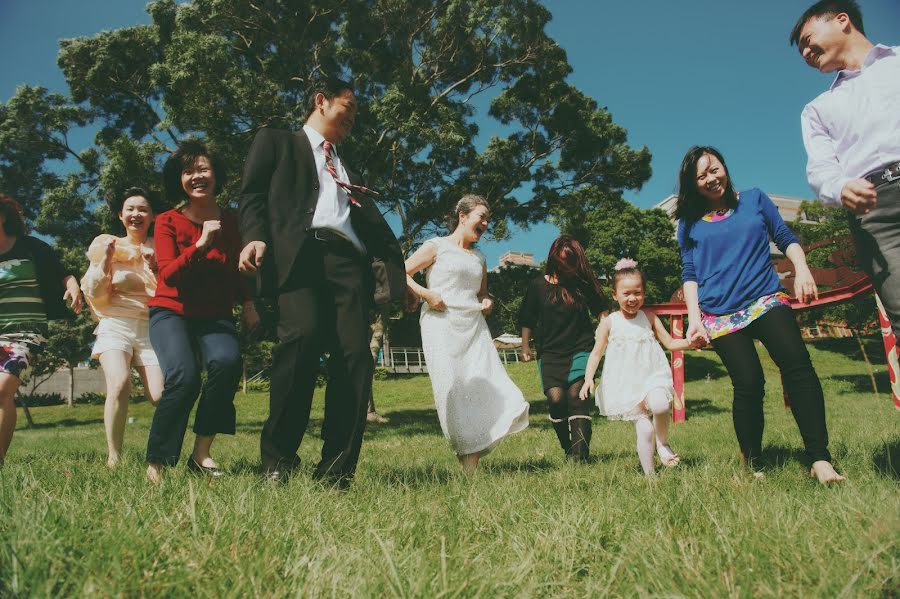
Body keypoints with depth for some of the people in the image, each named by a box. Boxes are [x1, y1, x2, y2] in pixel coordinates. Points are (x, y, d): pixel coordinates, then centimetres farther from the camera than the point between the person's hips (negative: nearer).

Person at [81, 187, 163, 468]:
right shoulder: (106, 244, 10)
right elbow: (96, 297, 4)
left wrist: (154, 268, -12)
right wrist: (105, 260, -8)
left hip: (151, 327, 0)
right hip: (116, 326, 0)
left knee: (160, 396, -17)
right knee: (119, 384, -28)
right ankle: (113, 460, -18)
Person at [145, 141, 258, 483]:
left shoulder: (230, 222, 5)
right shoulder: (168, 221, -3)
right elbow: (168, 274, -15)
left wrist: (247, 303, 5)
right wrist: (200, 244, -27)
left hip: (214, 316, 2)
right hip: (172, 313, -2)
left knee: (227, 362, -30)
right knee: (183, 377, -29)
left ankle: (201, 454, -15)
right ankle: (155, 464, -10)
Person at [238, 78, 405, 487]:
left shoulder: (347, 167, 37)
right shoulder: (277, 141, 24)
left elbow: (372, 221, 26)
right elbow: (252, 192, 9)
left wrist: (396, 270, 12)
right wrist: (254, 236, -12)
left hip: (349, 259, 5)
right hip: (299, 251, -4)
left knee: (356, 354, -13)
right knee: (302, 335, -28)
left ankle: (335, 471, -9)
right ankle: (277, 457, -14)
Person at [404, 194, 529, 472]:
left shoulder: (479, 257, 21)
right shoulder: (436, 246, 4)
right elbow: (401, 273, -1)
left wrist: (488, 302, 11)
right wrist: (426, 294, -13)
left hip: (474, 326, 6)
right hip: (442, 325, -5)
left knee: (485, 384, -8)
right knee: (452, 389, -9)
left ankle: (473, 458, -2)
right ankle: (466, 462, -3)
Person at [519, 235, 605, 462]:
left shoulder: (584, 284, 4)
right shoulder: (538, 286, 3)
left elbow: (601, 312, 12)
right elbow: (528, 320, 10)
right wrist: (525, 346, 8)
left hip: (580, 351, 0)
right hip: (550, 353, 0)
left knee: (576, 395, -13)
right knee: (556, 398, -12)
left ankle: (579, 454, -13)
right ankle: (568, 448, 7)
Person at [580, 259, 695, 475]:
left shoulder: (649, 317, 5)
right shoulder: (609, 322, -1)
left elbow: (670, 343, 9)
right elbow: (596, 353, 2)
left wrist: (690, 342, -10)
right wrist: (588, 379, -10)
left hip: (652, 375, 1)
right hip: (626, 383, -1)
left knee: (659, 405, -30)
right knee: (644, 430, -5)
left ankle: (663, 443, 0)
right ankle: (650, 474, 14)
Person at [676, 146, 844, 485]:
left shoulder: (755, 200, 14)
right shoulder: (689, 224, 11)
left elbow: (786, 238, 13)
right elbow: (689, 275, 9)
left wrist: (801, 269, -6)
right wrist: (694, 316, -2)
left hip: (766, 301, 1)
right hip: (721, 314, 0)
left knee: (797, 364, -21)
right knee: (748, 384, -8)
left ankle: (820, 459, -22)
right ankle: (751, 465, 7)